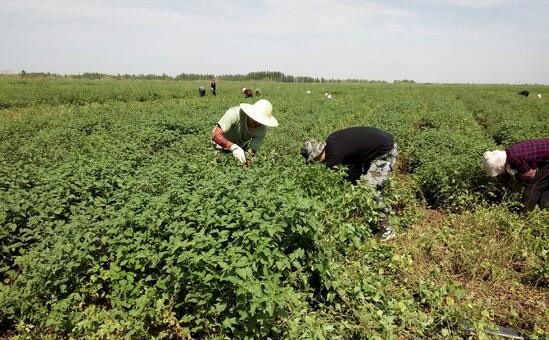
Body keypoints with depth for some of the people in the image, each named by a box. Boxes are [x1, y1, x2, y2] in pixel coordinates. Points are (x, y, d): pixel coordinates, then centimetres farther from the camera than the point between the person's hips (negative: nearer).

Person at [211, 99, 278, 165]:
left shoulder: (262, 129, -24)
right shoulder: (235, 113, -35)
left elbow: (252, 153, -24)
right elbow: (216, 136, -40)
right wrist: (233, 147, -55)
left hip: (242, 146, 3)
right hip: (222, 144, -3)